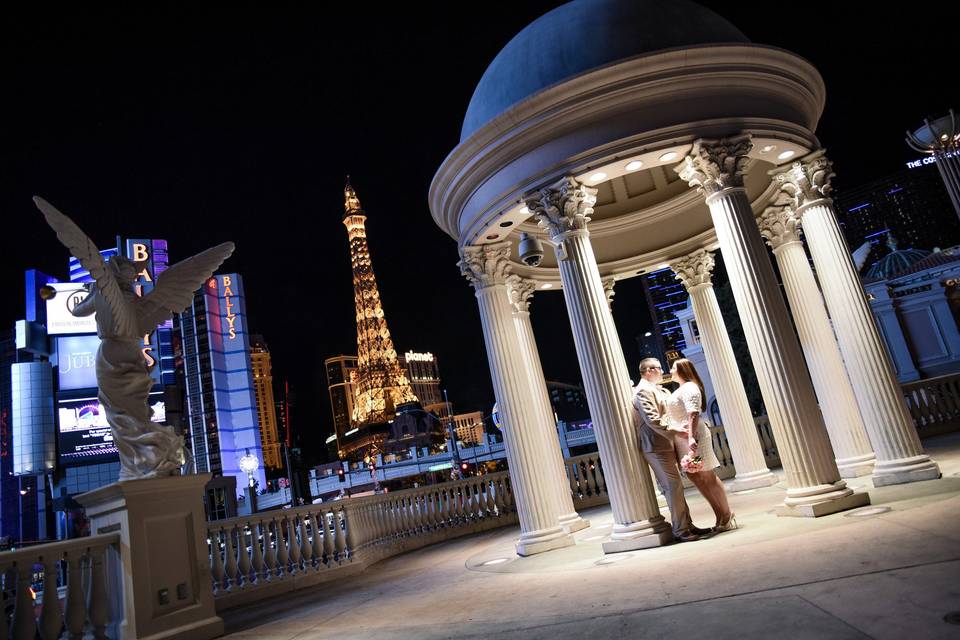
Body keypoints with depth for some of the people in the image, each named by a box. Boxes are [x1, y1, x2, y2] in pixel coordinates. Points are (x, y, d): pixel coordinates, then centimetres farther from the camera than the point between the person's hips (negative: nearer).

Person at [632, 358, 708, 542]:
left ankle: (687, 525, 20)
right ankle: (680, 530, -1)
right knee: (674, 486, -7)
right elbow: (652, 420, -22)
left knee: (675, 486, 13)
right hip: (657, 447, -10)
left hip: (666, 445, 10)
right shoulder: (643, 391, -13)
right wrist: (675, 433, -20)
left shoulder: (656, 389, 19)